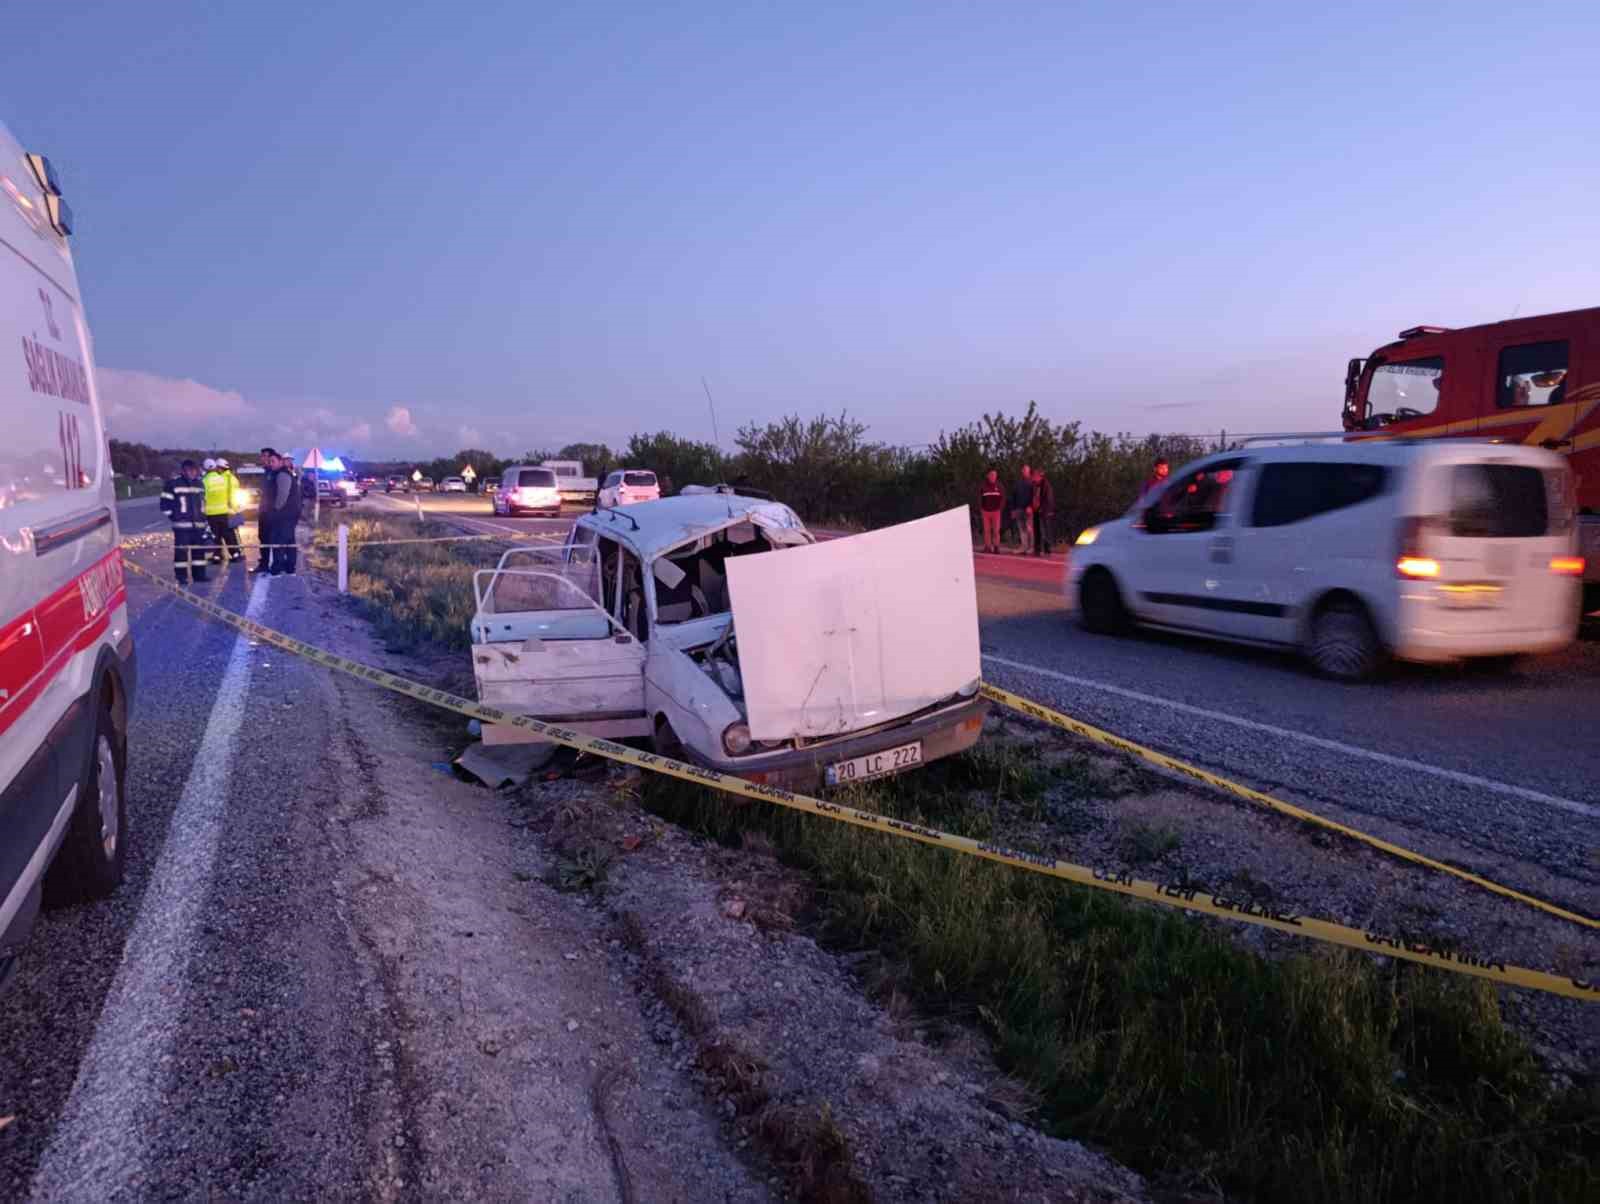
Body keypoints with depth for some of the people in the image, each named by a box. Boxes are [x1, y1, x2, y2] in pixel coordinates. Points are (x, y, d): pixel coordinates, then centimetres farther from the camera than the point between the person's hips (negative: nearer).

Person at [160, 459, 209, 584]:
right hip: (181, 525, -6)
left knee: (199, 550, 7)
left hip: (198, 524, 6)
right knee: (181, 550, -6)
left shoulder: (199, 484, 15)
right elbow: (165, 502, -3)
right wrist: (173, 516, -4)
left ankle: (199, 574, 15)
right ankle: (181, 577, -2)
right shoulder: (173, 483, -4)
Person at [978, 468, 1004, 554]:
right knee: (987, 530, 3)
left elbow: (1003, 498, 6)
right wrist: (980, 510, -1)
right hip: (985, 511, 0)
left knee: (996, 530, -3)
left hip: (996, 511, 0)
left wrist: (1001, 508, -4)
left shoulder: (999, 486, 3)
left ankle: (996, 547, 3)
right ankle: (987, 547, 8)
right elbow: (979, 499, 5)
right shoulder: (983, 486, 1)